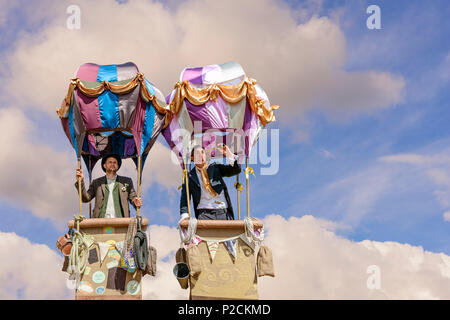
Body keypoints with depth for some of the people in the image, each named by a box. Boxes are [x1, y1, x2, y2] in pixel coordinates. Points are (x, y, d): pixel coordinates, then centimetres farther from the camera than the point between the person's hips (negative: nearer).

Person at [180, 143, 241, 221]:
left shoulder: (215, 168, 15)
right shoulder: (190, 176, 11)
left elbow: (236, 170, 8)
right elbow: (184, 198, 5)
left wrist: (229, 155, -8)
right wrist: (184, 214, -13)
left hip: (223, 211, 1)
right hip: (204, 212, -1)